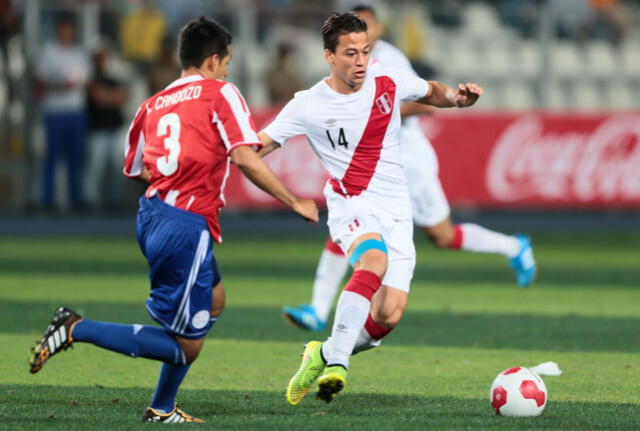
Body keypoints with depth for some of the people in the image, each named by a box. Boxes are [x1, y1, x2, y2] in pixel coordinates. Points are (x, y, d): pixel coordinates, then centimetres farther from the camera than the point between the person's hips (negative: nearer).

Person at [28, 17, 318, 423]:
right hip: (187, 227, -8)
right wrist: (295, 202, -6)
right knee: (186, 346, -1)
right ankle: (78, 329, -8)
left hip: (152, 215, 8)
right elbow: (245, 158, -13)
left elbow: (137, 171, 22)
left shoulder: (153, 105, 15)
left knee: (214, 300, 30)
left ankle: (163, 409, 30)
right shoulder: (221, 93, -3)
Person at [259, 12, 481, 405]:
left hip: (396, 213, 4)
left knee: (388, 317, -11)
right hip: (352, 207, -4)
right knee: (374, 259, -38)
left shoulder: (389, 83, 2)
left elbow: (432, 93, 22)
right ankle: (337, 364, -36)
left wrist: (457, 97, 0)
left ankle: (324, 354, 17)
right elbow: (257, 147, -1)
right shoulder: (309, 105, -5)